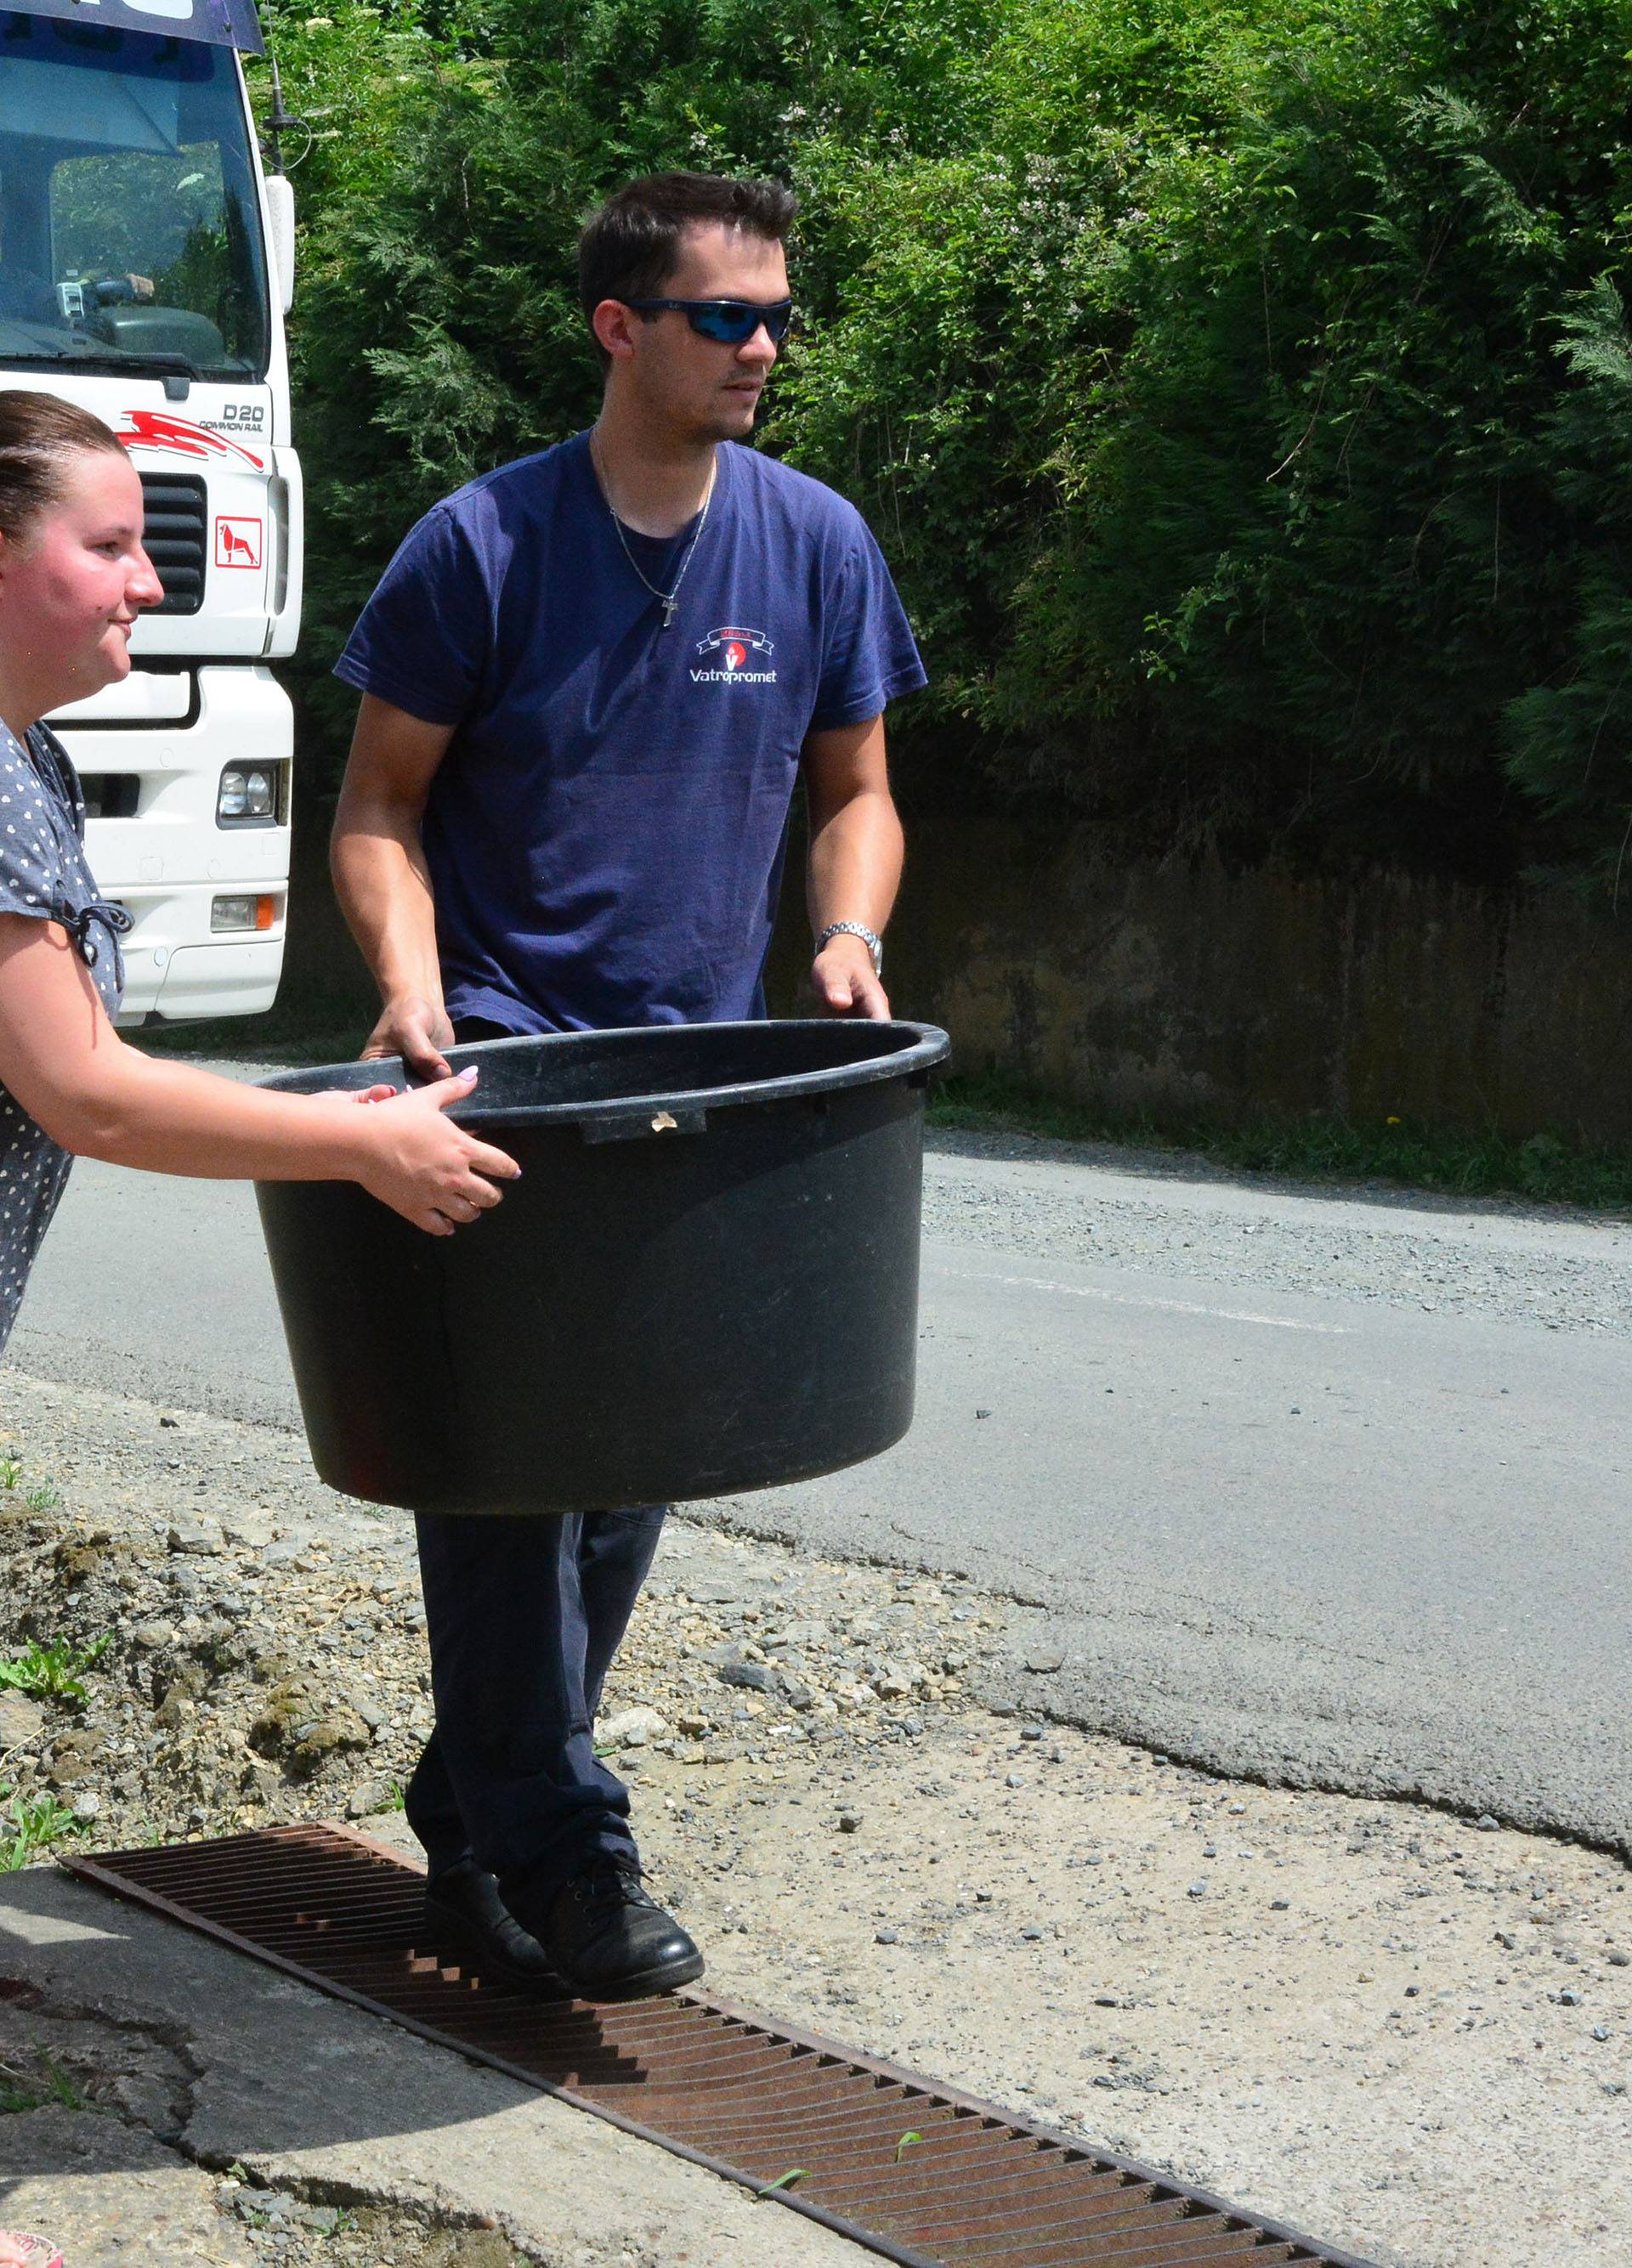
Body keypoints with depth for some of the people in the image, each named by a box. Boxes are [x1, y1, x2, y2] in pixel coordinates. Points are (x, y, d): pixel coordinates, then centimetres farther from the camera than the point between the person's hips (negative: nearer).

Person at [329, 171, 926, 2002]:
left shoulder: (815, 544, 6)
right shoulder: (484, 543, -5)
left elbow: (854, 794, 15)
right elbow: (381, 806, 1)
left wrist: (846, 938, -5)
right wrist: (411, 985, -15)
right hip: (499, 1064, -4)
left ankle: (475, 1828, 24)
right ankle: (561, 1863, -3)